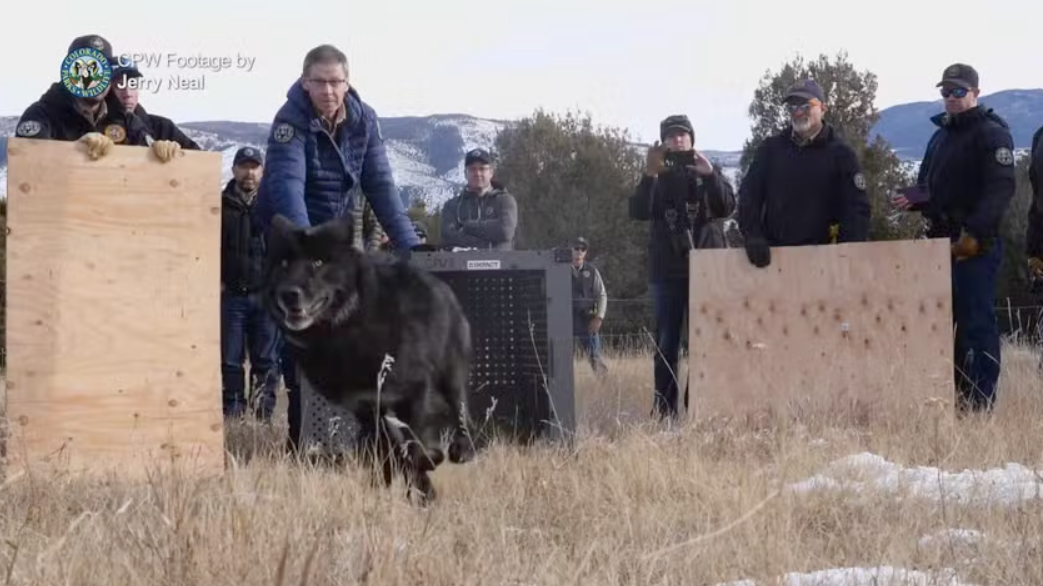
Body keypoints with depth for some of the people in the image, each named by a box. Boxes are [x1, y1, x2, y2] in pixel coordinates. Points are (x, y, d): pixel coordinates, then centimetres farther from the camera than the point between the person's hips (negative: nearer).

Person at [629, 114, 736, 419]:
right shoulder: (656, 178, 11)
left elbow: (727, 208, -5)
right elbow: (638, 212, -7)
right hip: (666, 270, 0)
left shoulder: (707, 174, 11)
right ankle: (664, 407, -3)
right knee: (666, 342, -2)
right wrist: (649, 175, -21)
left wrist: (710, 174, -20)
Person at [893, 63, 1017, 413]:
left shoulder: (992, 134, -5)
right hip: (942, 240, 9)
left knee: (977, 321, -10)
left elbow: (1001, 188, -16)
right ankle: (955, 395, 15)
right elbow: (928, 185, 27)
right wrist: (913, 200, 3)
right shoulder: (940, 137, 21)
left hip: (976, 244, -9)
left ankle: (980, 402, -10)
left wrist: (975, 233, -24)